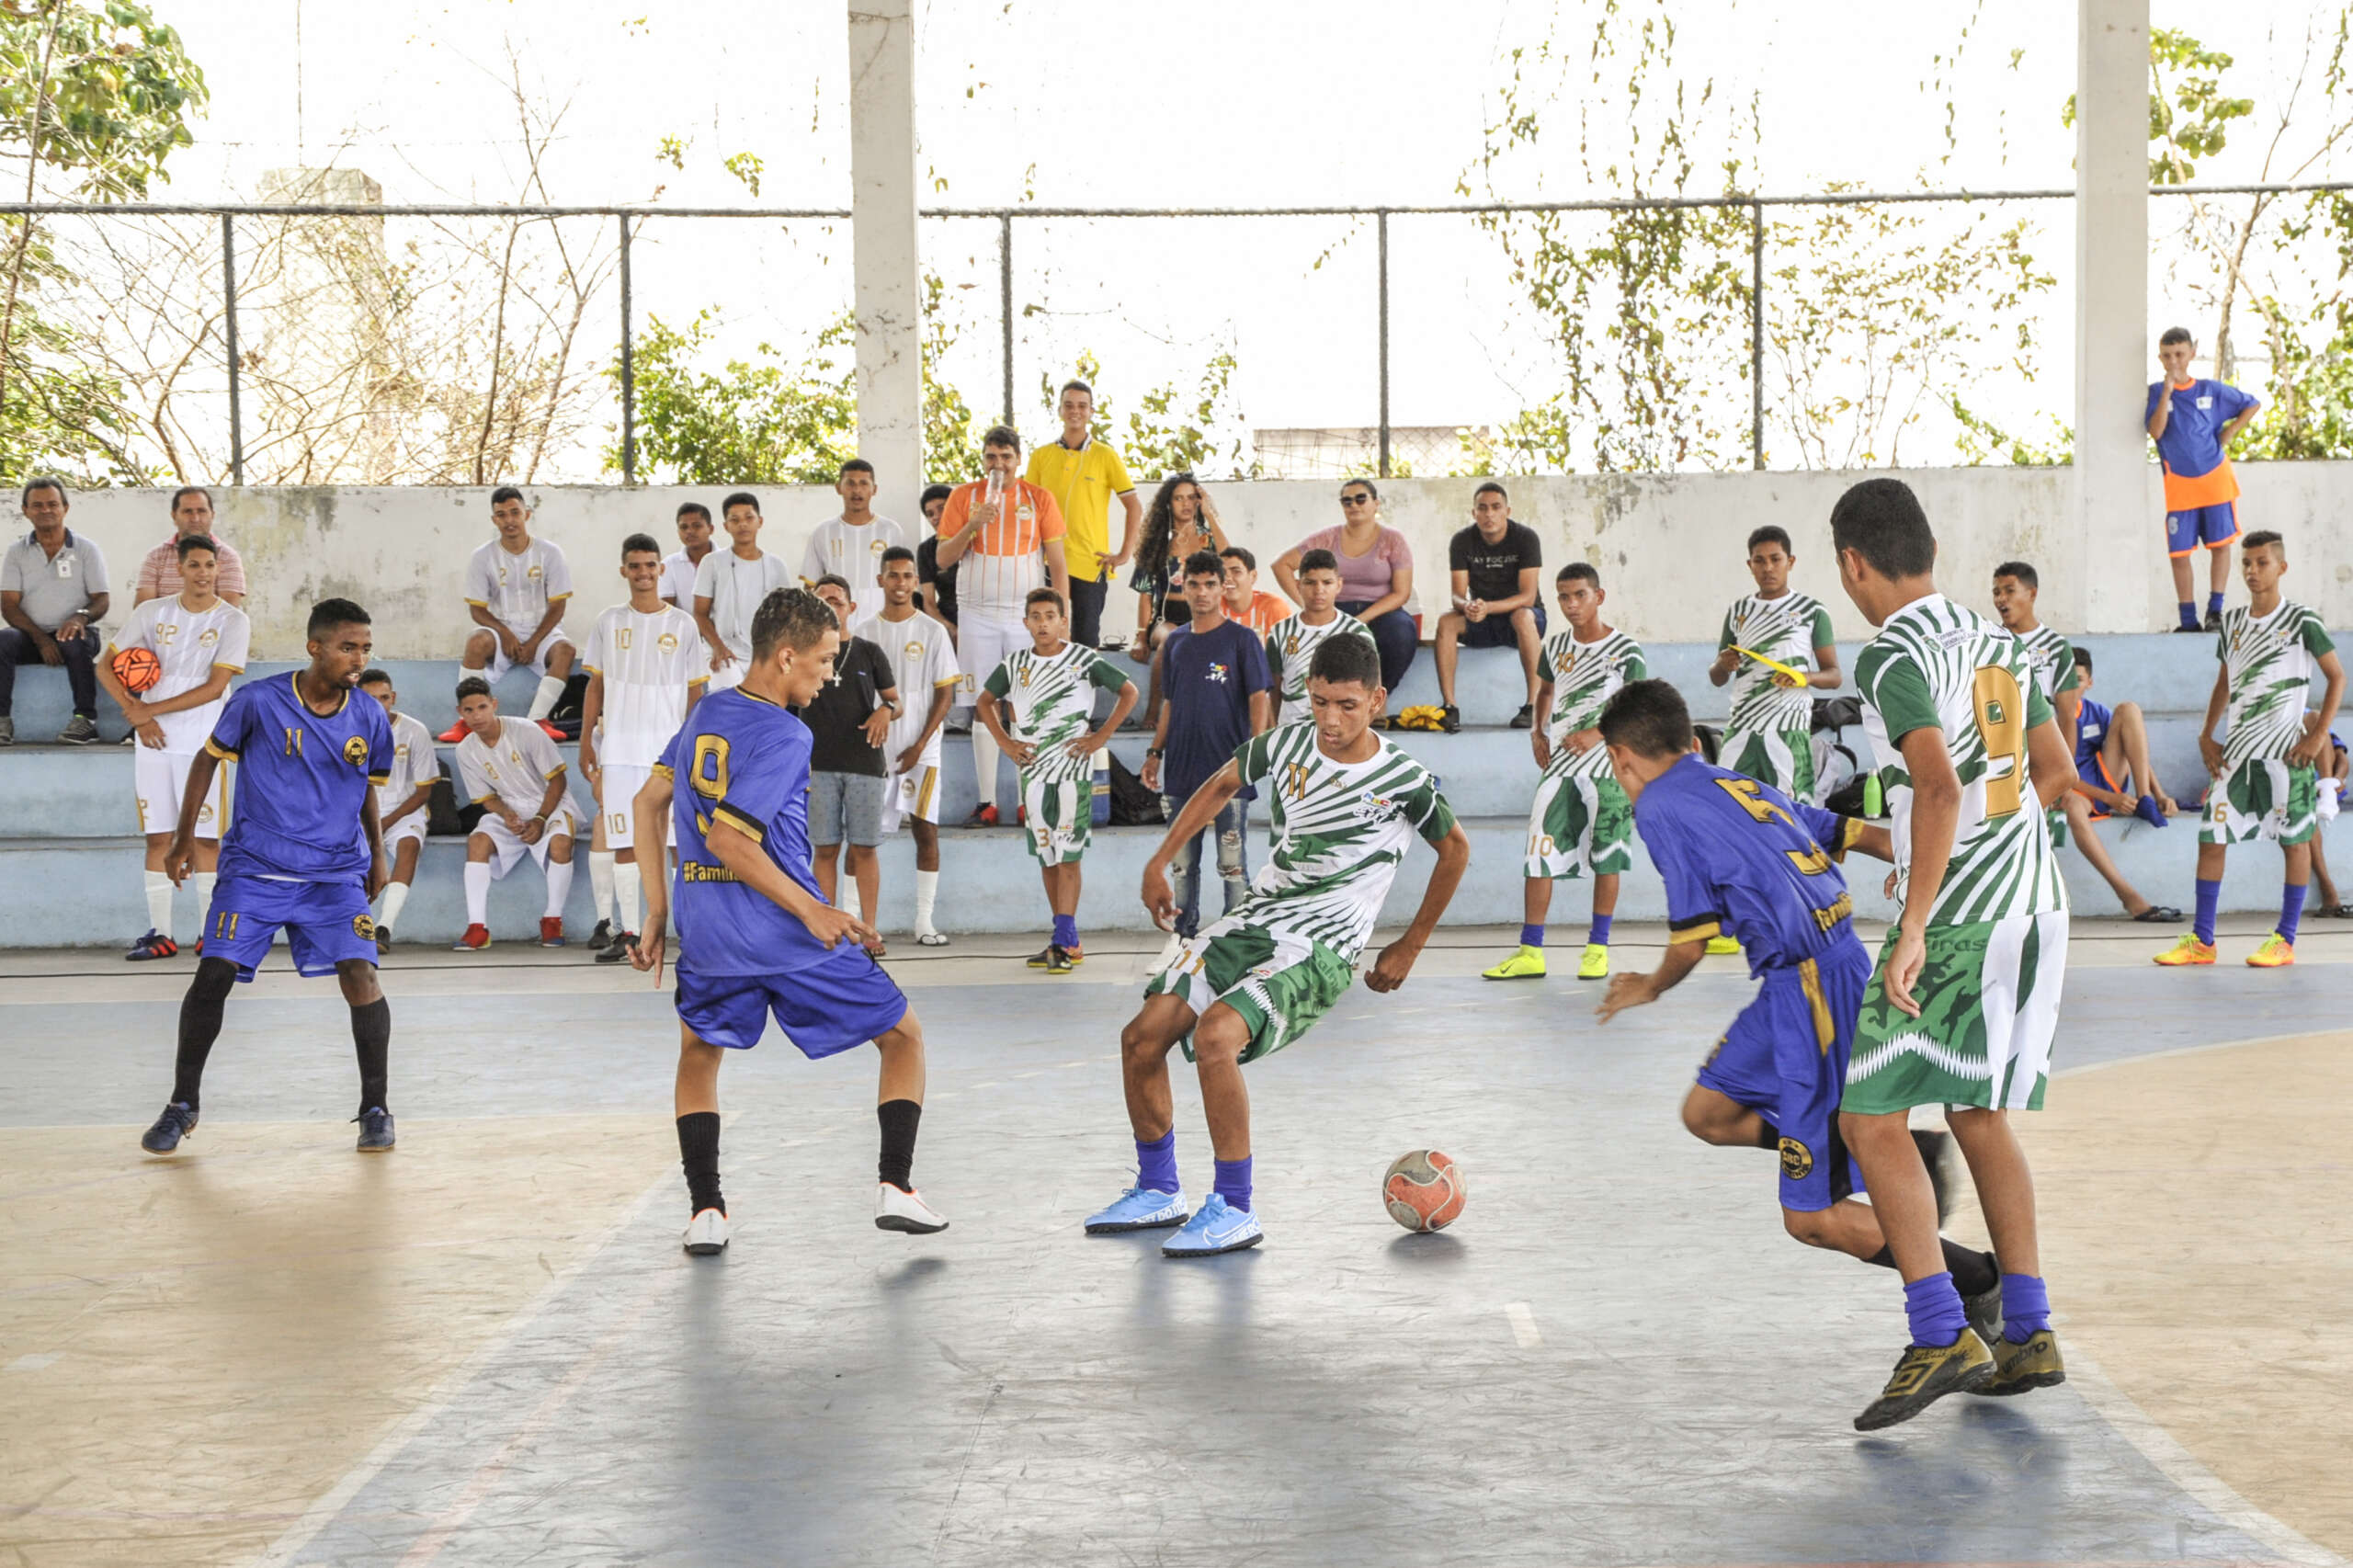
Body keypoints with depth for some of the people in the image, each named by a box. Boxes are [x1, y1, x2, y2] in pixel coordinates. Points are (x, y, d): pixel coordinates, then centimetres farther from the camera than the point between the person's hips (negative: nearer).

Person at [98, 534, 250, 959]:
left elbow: (214, 687, -11)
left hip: (204, 744, -3)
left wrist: (151, 710, -12)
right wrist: (134, 711, -6)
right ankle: (160, 933, 11)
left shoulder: (232, 621, -4)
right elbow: (105, 666, 8)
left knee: (206, 838, -2)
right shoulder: (152, 613, 5)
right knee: (158, 837, 6)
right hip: (154, 741, 3)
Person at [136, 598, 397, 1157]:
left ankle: (376, 1107, -1)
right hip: (255, 867, -1)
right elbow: (208, 758, 4)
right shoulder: (257, 701, -9)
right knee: (214, 975, -8)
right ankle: (184, 1104, 12)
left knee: (359, 973, -16)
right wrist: (184, 838, 5)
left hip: (335, 872, 1)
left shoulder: (370, 720, -1)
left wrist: (378, 854, 16)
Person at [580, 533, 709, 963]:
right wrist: (586, 741, 5)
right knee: (625, 842, 1)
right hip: (619, 749, 1)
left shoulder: (682, 624, 5)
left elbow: (695, 692, 6)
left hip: (670, 750, -1)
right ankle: (626, 932, 5)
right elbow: (596, 686, 12)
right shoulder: (608, 622, 9)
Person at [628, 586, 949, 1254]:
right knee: (904, 1036, 12)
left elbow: (648, 804, 14)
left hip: (706, 930, 6)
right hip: (787, 936, -6)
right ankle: (895, 1186, 2)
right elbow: (728, 839, -22)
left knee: (699, 1055, 27)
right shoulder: (784, 736, -14)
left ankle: (705, 1210, 16)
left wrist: (657, 912, 18)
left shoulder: (705, 713, 9)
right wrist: (812, 911, -18)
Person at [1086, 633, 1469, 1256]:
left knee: (1216, 1036, -30)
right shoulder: (1285, 745, 0)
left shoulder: (1405, 782, -12)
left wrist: (1409, 948, 10)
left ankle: (1234, 1210, -17)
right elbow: (1222, 785, 20)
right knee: (1142, 1035, -4)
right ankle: (1158, 1192, 16)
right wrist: (1160, 861, 18)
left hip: (1321, 950, -6)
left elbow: (1455, 849, 6)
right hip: (1253, 921, 6)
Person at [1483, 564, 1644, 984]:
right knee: (1538, 855, -2)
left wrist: (1597, 733, -21)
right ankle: (1530, 952, 2)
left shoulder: (1626, 651, -7)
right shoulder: (1556, 646, 8)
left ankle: (1598, 948, 14)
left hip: (1607, 766, -4)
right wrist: (1539, 731, 10)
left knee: (1605, 859, 3)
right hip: (1558, 764, 4)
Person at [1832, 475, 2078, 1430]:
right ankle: (2028, 1337, 20)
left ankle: (1942, 1337, -11)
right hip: (2036, 904, 9)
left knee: (1871, 1120, -4)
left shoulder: (1892, 657, -13)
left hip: (1955, 919, -9)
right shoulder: (1998, 643, 13)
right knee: (1978, 1115, 18)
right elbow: (2056, 769, 22)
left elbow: (1942, 789, -25)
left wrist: (1913, 931, -25)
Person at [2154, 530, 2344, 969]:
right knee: (2211, 838, 1)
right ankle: (2202, 941, 6)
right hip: (2238, 748, 5)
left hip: (2286, 750, -5)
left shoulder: (2301, 621, -6)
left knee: (2295, 841, 2)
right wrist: (2206, 735, 11)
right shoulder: (2232, 622, 10)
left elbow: (2337, 676, -4)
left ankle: (2285, 940, 9)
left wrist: (2318, 735, -11)